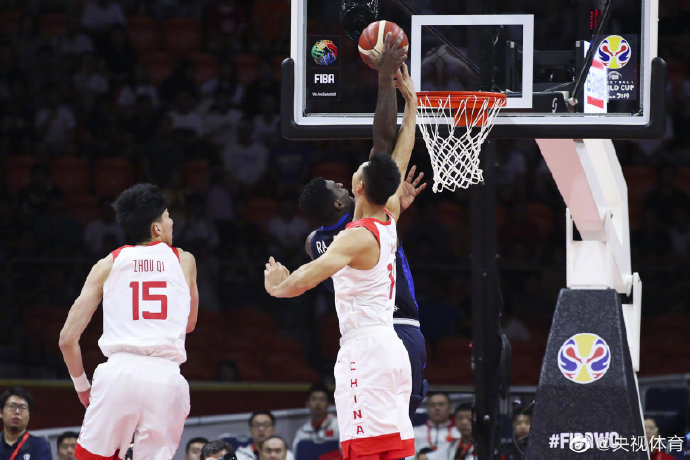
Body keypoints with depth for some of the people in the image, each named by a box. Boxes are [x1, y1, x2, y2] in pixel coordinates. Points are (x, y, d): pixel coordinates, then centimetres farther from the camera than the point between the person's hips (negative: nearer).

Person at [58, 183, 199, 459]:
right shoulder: (184, 261, 17)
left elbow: (68, 338, 10)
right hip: (166, 377, 1)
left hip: (120, 373, -1)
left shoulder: (108, 264, 14)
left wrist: (81, 386, 24)